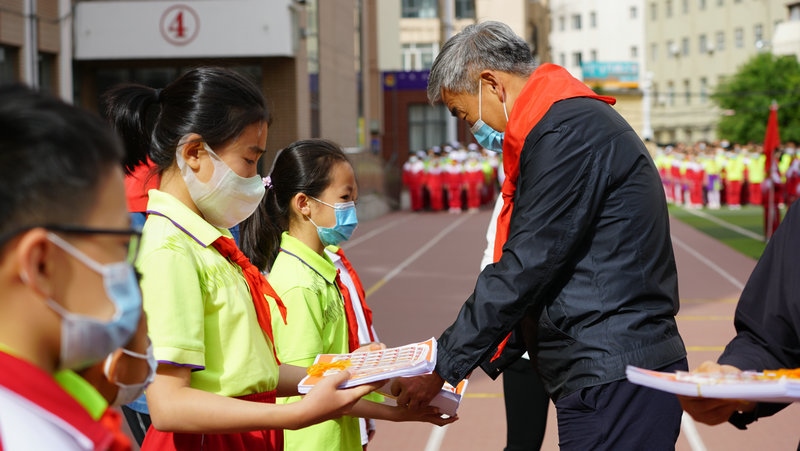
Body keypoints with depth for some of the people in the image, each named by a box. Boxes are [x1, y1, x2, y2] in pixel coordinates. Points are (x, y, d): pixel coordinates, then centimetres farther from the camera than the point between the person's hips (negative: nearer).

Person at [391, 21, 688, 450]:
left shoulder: (566, 132, -14)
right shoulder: (577, 120, 18)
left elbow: (525, 270, -17)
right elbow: (542, 270, 20)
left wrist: (443, 367, -9)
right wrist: (480, 358, 16)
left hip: (614, 384, -10)